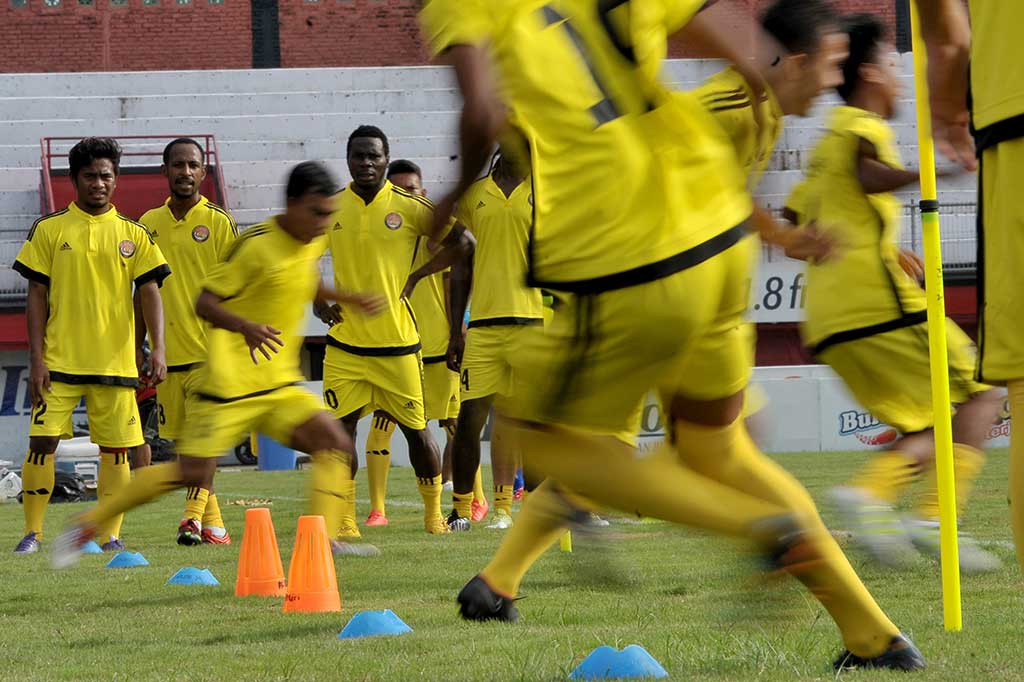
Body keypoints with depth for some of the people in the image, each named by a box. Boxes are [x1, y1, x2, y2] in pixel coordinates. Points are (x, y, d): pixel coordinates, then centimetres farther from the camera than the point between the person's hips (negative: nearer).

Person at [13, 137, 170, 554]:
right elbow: (37, 295, 3)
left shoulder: (134, 235, 7)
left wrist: (157, 349, -10)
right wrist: (36, 359, -4)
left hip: (115, 361, 1)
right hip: (58, 362, -1)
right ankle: (32, 533, 2)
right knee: (42, 441, -7)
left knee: (116, 448, 1)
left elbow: (149, 292, 3)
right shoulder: (49, 230, 4)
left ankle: (110, 535, 9)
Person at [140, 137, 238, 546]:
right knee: (183, 440, 8)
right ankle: (214, 525, 15)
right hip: (168, 354, 5)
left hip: (209, 352, -5)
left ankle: (194, 517, -20)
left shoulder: (219, 223, -2)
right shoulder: (149, 223, 10)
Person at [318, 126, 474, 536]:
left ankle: (434, 512, 21)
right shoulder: (330, 209, 3)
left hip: (398, 341, -2)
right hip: (344, 344, 2)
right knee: (340, 428, -4)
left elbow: (462, 243, 1)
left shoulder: (410, 207, -4)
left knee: (416, 430, 6)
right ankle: (344, 518, 3)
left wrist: (416, 275, -3)